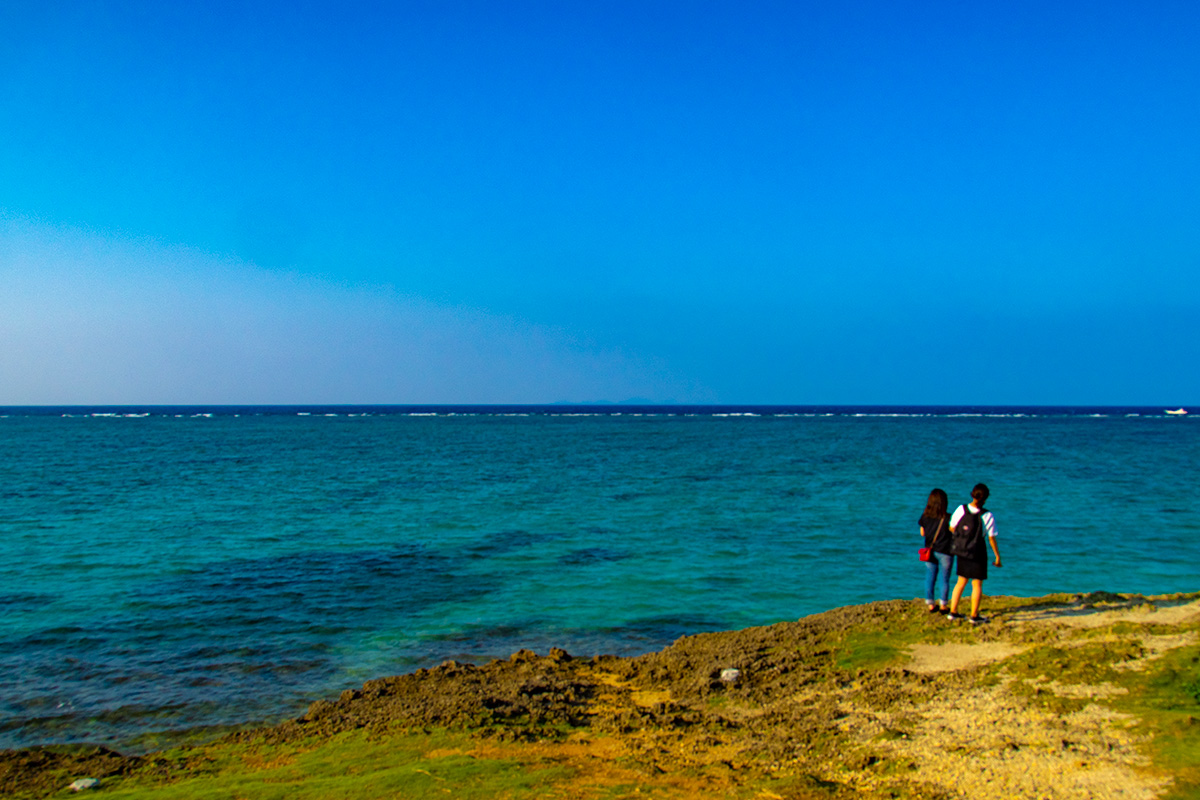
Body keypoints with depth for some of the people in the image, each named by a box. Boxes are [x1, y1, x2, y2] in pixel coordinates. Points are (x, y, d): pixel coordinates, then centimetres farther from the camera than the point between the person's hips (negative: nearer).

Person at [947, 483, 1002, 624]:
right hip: (978, 553, -4)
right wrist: (997, 556, 2)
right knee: (977, 584, 9)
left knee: (961, 582, 18)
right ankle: (974, 616, 16)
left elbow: (952, 528, 0)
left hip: (962, 552, 4)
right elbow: (991, 539, -10)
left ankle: (953, 612, 21)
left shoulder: (961, 509, -10)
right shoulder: (988, 516, -17)